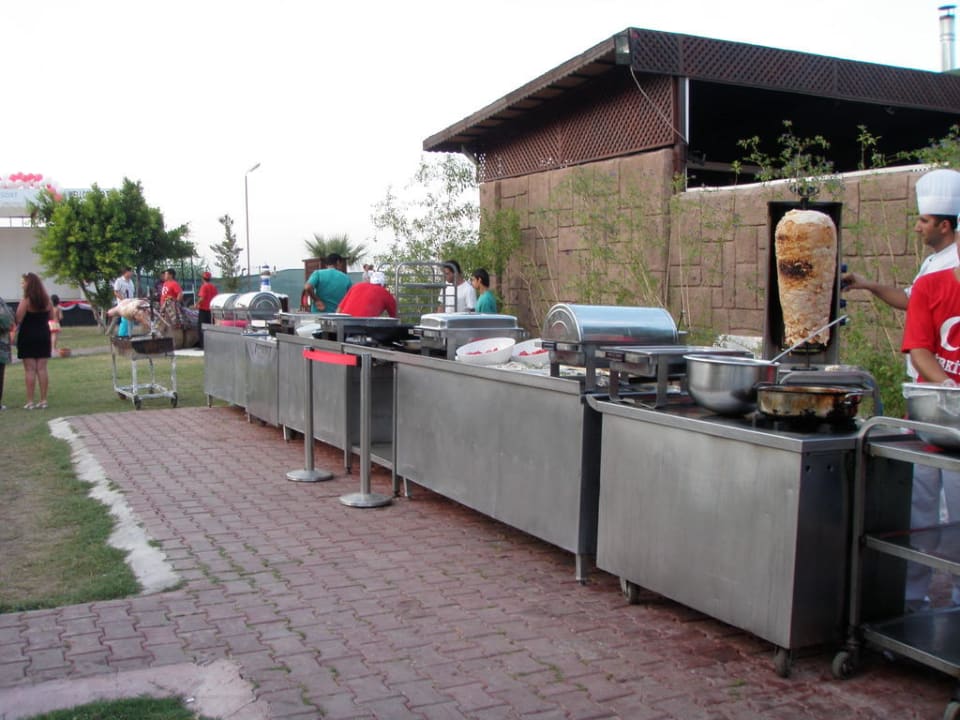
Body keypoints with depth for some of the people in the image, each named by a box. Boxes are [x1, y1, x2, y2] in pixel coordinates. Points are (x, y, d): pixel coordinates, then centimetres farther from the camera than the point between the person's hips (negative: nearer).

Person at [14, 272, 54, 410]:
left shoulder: (26, 300, -12)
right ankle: (43, 400, 8)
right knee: (41, 368, 7)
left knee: (30, 369, -2)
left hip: (28, 336, -5)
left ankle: (30, 401, -2)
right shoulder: (46, 299, 5)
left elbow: (18, 319, -16)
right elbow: (51, 317, 13)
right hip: (43, 335, 5)